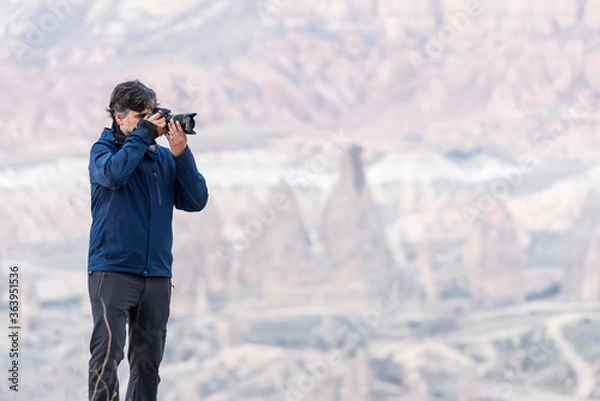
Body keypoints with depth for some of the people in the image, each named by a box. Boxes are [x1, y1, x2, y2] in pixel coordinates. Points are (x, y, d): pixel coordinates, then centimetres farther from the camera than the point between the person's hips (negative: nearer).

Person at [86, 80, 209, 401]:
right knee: (107, 352, -13)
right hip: (112, 269, -4)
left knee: (148, 358, 7)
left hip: (157, 274, 4)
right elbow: (113, 173, -22)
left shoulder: (164, 157, 11)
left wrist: (181, 154, -9)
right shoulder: (103, 150, 2)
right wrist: (143, 134, -12)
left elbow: (195, 201, 2)